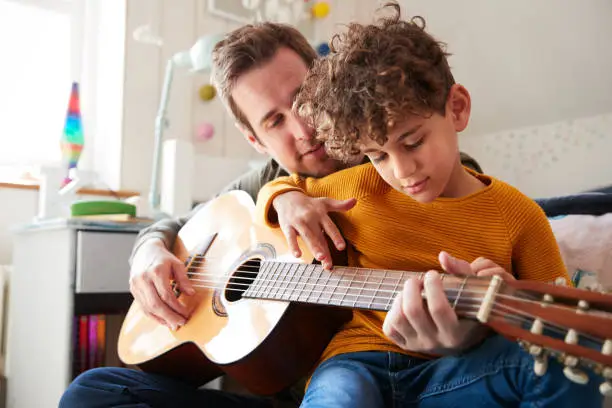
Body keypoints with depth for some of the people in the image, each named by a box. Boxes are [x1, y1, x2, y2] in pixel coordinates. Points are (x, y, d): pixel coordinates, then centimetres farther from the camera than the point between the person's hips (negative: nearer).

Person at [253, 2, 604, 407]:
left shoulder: (518, 216, -1)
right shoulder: (359, 188, 6)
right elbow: (278, 187, 24)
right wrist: (287, 200, -1)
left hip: (455, 374, 1)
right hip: (361, 361, 0)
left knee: (558, 363, -29)